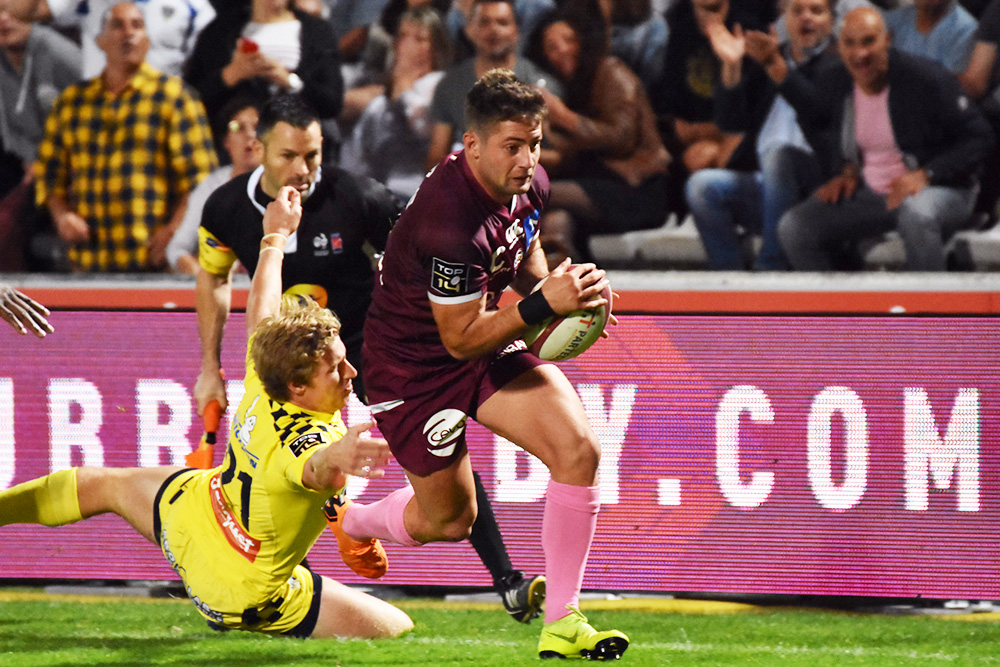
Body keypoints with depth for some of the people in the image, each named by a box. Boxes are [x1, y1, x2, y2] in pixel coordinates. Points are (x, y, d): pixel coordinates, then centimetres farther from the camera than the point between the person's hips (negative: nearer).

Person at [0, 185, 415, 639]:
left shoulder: (262, 382, -15)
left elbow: (260, 312, 5)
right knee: (396, 630, -11)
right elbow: (314, 469, -63)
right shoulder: (308, 439, -36)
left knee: (105, 485, 34)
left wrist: (275, 237, 20)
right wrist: (335, 459, -87)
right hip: (245, 596, -7)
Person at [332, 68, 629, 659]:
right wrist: (542, 306, -34)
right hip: (414, 364, -7)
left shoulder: (530, 185, -8)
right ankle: (342, 516, 41)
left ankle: (561, 623, -6)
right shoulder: (450, 220, -34)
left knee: (579, 449, -15)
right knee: (450, 520, 7)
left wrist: (565, 296, -3)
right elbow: (461, 339, -26)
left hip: (491, 345, 7)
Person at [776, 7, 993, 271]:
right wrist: (847, 171, 5)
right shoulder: (837, 82, 0)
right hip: (868, 194, 6)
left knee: (916, 215, -43)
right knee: (793, 228, -8)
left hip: (937, 189, -6)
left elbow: (978, 137, -14)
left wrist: (925, 175, -23)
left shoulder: (926, 78, -17)